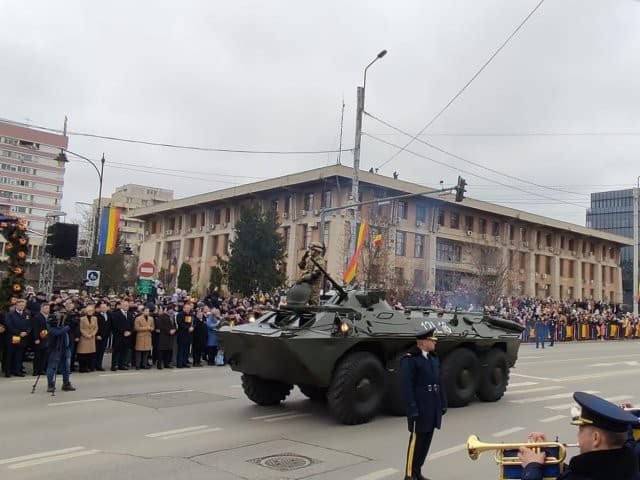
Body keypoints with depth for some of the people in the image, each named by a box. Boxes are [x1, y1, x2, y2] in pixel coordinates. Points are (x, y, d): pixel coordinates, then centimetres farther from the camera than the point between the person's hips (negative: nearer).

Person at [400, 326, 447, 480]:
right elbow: (407, 386, -16)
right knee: (416, 441, -1)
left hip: (433, 408, 8)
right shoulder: (409, 360, -12)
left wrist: (443, 403, 14)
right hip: (420, 408, -7)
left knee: (426, 440, 12)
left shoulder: (434, 358, 13)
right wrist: (412, 409, -20)